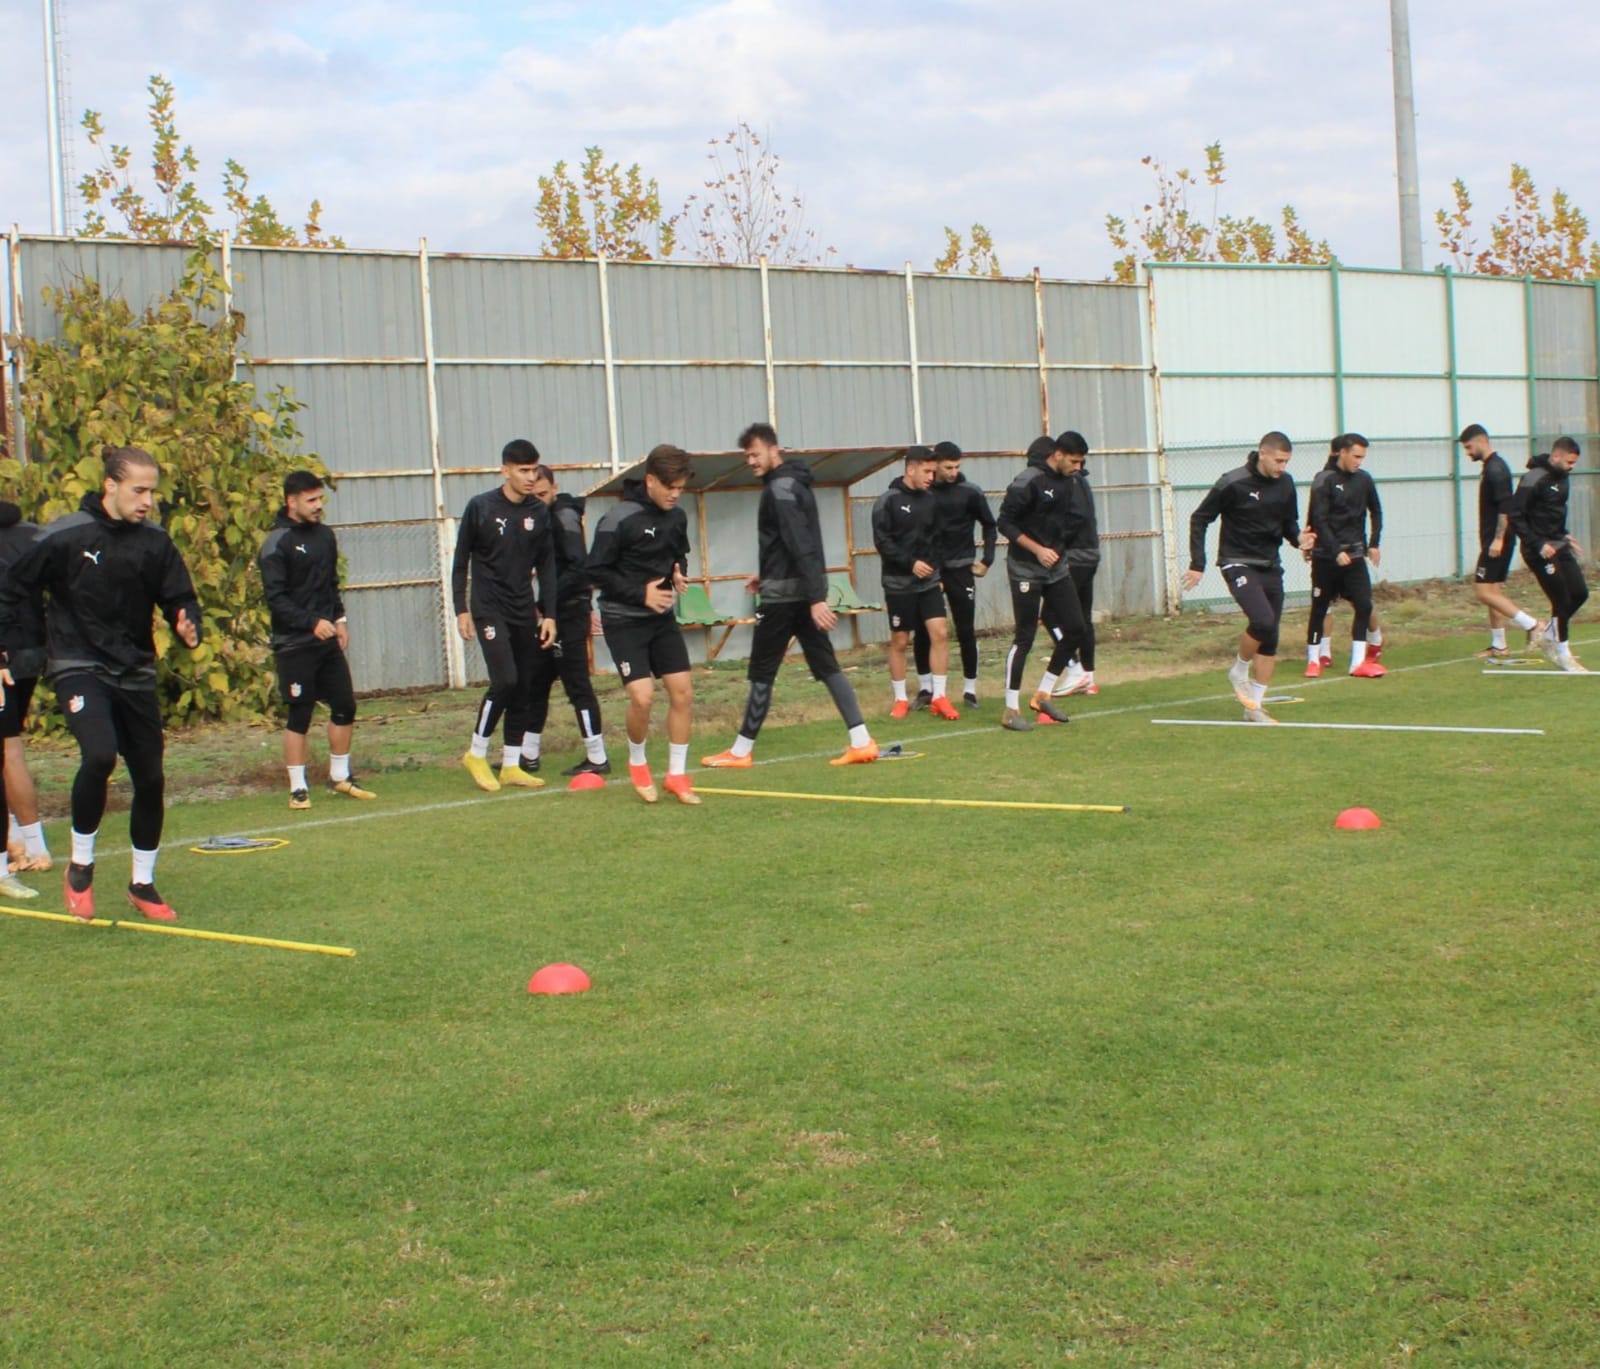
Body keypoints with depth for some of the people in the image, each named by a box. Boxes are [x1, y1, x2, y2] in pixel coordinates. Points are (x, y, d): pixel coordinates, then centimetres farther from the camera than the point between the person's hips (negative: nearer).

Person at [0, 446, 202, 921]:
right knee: (99, 754, -27)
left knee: (151, 779, 6)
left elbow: (180, 599, 4)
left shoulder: (155, 543, 0)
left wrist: (189, 627, -18)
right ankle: (80, 865, -5)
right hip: (79, 667, -4)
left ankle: (143, 884, 26)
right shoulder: (64, 537, -10)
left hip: (135, 673, 4)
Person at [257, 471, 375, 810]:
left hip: (327, 641, 6)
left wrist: (339, 619, 8)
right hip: (294, 645, -6)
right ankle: (298, 788, 7)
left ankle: (340, 777, 22)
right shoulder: (277, 543, -11)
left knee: (345, 706, 7)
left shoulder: (325, 535, 10)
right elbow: (276, 598, -16)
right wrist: (312, 622, -24)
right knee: (299, 715, -2)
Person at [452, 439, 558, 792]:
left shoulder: (539, 513, 5)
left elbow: (547, 566, 9)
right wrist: (461, 609, -4)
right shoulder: (480, 507, -6)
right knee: (505, 680, -16)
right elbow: (461, 561, 0)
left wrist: (549, 614, 3)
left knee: (524, 688, 3)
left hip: (524, 611, 5)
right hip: (489, 608, -5)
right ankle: (476, 754, 2)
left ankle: (511, 766, 13)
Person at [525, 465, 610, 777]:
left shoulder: (564, 516, -12)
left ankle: (597, 759, 1)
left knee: (577, 685, -5)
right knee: (536, 684, 14)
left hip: (569, 614, -9)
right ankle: (528, 755, 23)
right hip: (553, 614, 9)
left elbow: (579, 567, -21)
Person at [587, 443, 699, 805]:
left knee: (683, 691, -1)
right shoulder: (619, 519, -17)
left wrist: (680, 573, -2)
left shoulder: (676, 517, 3)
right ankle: (637, 762, 13)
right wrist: (641, 593, -20)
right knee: (642, 696, -16)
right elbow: (596, 572, -15)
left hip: (662, 617, 6)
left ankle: (676, 774, 12)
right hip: (624, 620, -6)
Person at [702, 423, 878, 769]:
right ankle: (861, 742, -1)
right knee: (825, 665, 5)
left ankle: (740, 751, 9)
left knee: (762, 672, 1)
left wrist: (816, 598, -28)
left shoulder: (780, 488, -16)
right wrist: (767, 573, 22)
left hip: (785, 593, -9)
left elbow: (801, 546, -24)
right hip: (804, 591, 9)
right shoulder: (791, 483, 15)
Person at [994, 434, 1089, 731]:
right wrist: (1037, 549, -20)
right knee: (1025, 637, -6)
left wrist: (1059, 549, 4)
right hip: (1026, 570, -8)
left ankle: (1042, 695, 17)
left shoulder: (1064, 484, 9)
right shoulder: (1028, 481, -15)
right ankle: (1011, 711, 3)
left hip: (1057, 569, 8)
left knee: (1075, 629, 4)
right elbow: (1005, 522, -16)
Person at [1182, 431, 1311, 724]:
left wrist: (1298, 538, -4)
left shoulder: (1285, 483, 3)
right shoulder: (1233, 483, -14)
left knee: (1270, 639, 3)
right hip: (1239, 564, -6)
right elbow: (1199, 520, -7)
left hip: (1270, 566, 6)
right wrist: (1198, 564, -11)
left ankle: (1254, 707, 12)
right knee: (1263, 620, -26)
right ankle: (1239, 671, 3)